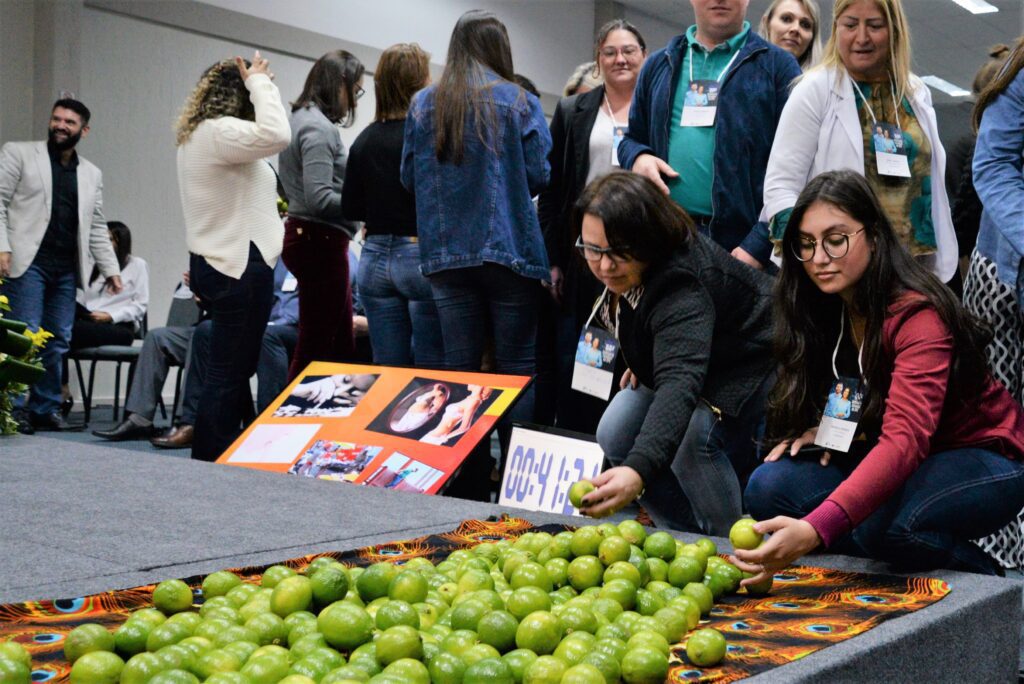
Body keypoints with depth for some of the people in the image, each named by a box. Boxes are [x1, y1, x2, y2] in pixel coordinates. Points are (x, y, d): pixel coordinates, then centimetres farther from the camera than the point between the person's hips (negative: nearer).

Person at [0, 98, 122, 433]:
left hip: (67, 267, 4)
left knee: (58, 341, 3)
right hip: (27, 261, -4)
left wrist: (110, 269, 12)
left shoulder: (91, 174, 18)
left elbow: (97, 227, 19)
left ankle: (46, 409, 10)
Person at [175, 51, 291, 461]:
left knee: (233, 371, 13)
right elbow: (276, 135, -26)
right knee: (229, 375, -9)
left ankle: (211, 465, 18)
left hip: (218, 263, 11)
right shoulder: (217, 132, -14)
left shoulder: (197, 134, 19)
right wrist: (259, 82, -15)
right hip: (240, 266, -11)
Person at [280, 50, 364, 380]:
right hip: (321, 241, -10)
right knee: (315, 348, -4)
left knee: (342, 347, 14)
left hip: (306, 238, 10)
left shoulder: (302, 119, 16)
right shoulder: (319, 127, -14)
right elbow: (319, 197, -21)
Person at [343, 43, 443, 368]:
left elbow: (350, 208, 11)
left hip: (375, 259, 6)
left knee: (387, 371, 10)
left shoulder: (364, 140, 5)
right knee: (433, 373, 0)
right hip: (423, 257, -6)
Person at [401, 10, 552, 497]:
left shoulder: (423, 104, 5)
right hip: (509, 250, -3)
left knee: (460, 369, 8)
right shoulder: (518, 102, -4)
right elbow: (538, 175, -5)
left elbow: (409, 177, 10)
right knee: (515, 368, 3)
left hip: (446, 252, 3)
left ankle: (465, 486, 11)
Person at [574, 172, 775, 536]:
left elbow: (680, 384, -57)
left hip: (750, 366, -8)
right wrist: (642, 361, 5)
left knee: (693, 434, -33)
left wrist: (638, 471, -71)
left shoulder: (684, 293, -42)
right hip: (674, 356, 9)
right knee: (615, 435, -6)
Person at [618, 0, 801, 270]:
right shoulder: (658, 65, 16)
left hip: (742, 243, -3)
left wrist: (760, 246, -15)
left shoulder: (778, 65, 3)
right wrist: (638, 158, -2)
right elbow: (632, 138, 23)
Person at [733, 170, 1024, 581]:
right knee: (769, 487, -17)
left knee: (883, 524, -37)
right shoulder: (824, 308, -3)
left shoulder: (918, 316, -26)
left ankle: (979, 573, -7)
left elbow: (906, 438, -40)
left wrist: (814, 530, -54)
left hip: (982, 458, -7)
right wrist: (824, 427, -12)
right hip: (887, 460, 7)